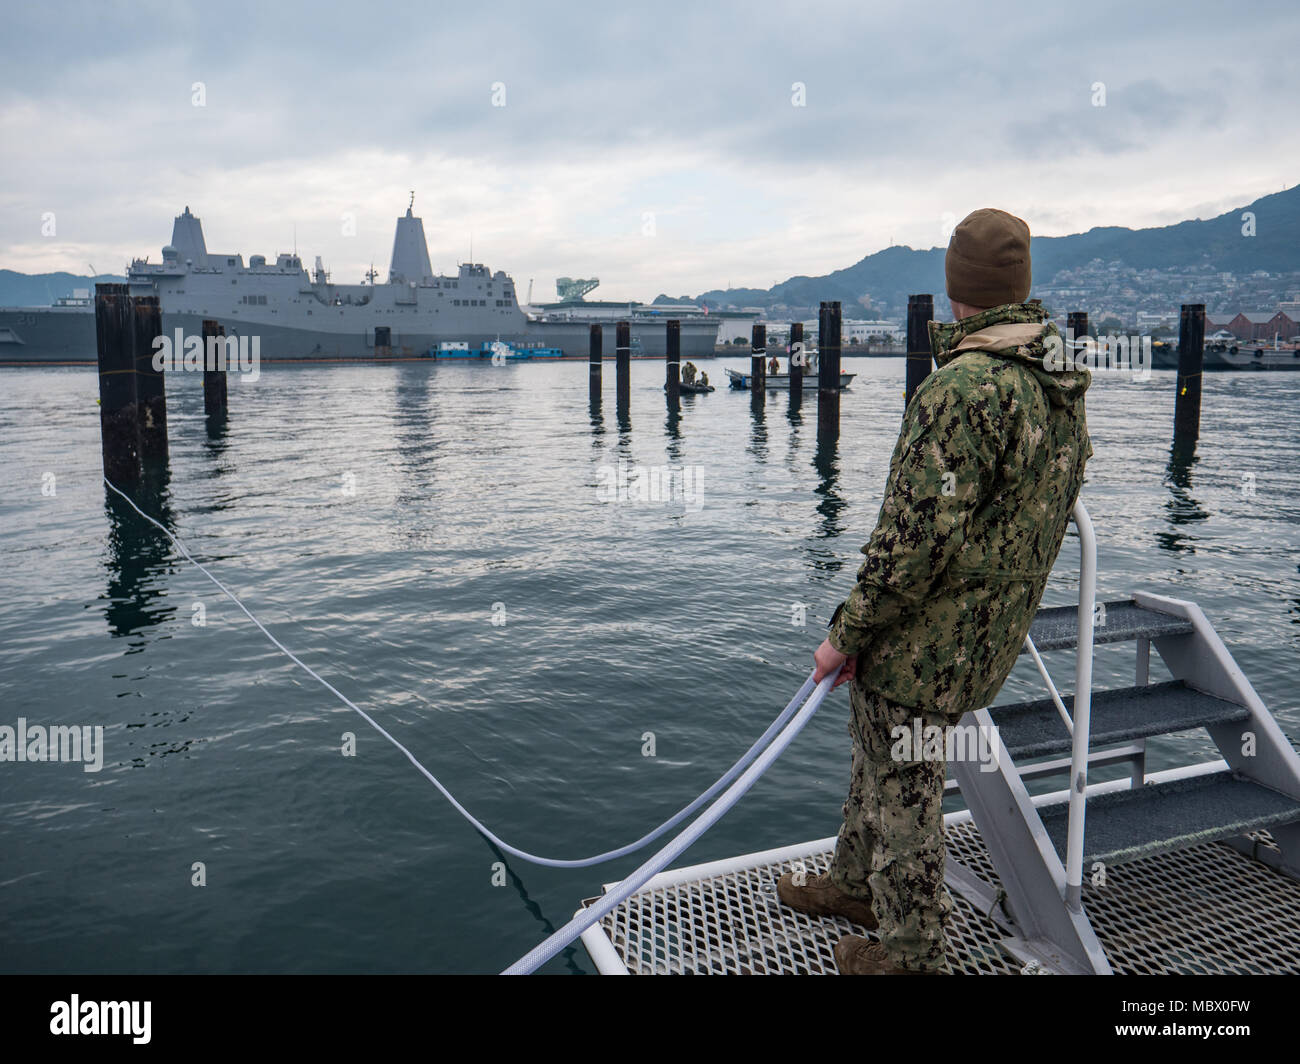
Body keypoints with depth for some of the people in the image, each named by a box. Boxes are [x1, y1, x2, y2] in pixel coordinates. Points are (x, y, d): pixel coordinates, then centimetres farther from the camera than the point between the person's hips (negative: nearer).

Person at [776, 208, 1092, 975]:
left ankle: (914, 953, 27)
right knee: (878, 757, 25)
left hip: (924, 641, -9)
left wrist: (846, 634, -15)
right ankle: (858, 885, 44)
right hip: (986, 631, 9)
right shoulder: (1060, 389, 6)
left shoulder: (966, 388, -25)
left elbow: (916, 536, -27)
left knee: (904, 793, 8)